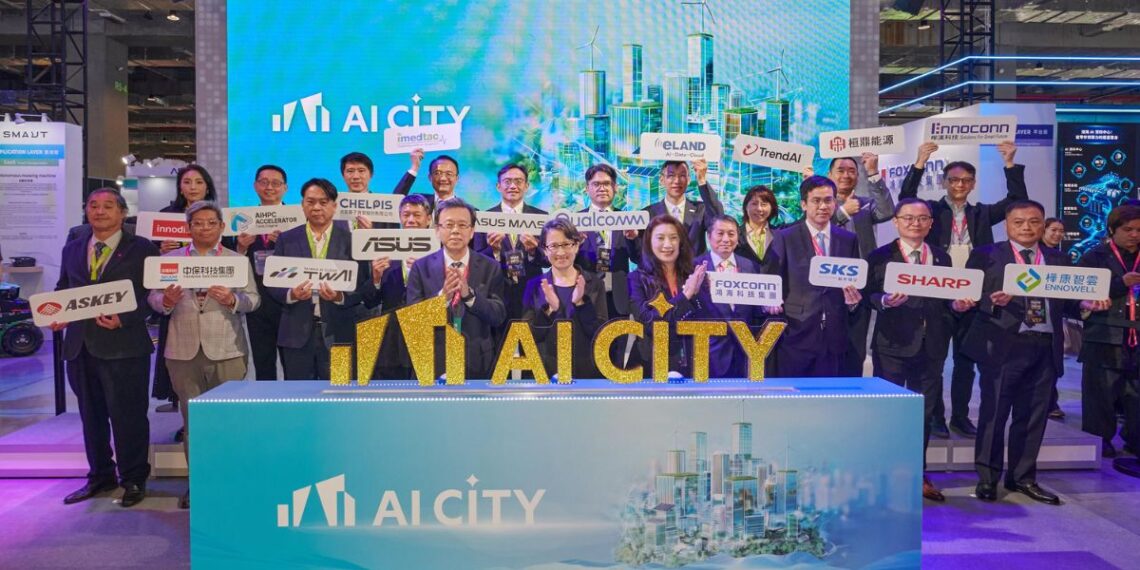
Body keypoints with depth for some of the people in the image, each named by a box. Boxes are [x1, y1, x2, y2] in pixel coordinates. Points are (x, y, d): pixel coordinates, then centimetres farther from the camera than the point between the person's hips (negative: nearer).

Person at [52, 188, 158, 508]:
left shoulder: (142, 250, -1)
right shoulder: (72, 250, 16)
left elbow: (151, 295, -7)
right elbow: (62, 290, 18)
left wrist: (123, 319, -21)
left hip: (124, 346, -6)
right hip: (80, 346, 6)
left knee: (128, 416, 0)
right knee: (91, 416, 15)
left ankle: (133, 479, 15)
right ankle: (100, 476, 29)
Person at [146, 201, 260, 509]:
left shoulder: (238, 260, 6)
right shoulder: (169, 259, 10)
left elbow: (253, 298, 0)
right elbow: (153, 297, 7)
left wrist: (233, 300, -19)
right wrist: (166, 301, -15)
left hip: (226, 351, -1)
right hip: (184, 351, 2)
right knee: (191, 419, 8)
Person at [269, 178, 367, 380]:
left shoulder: (350, 239, 4)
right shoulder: (287, 239, 9)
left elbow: (362, 286, 1)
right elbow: (273, 284, 7)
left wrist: (340, 297, -18)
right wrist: (291, 294, -13)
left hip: (337, 333, -1)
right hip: (297, 334, 2)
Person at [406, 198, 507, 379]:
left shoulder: (490, 267, -1)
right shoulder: (421, 267, -2)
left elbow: (499, 316, -7)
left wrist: (470, 294, -22)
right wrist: (442, 296, -24)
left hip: (478, 363, 1)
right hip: (434, 362, -1)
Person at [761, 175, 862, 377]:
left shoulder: (849, 240, 11)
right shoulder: (784, 238, 2)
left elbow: (855, 281, 15)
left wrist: (854, 298, -5)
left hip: (834, 336, 3)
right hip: (795, 333, -3)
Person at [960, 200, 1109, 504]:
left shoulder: (1057, 260, 15)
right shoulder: (986, 256, 3)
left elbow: (1065, 300, 14)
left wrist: (1086, 304, -6)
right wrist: (992, 300, -22)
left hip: (1045, 347, 4)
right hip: (1002, 345, -4)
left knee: (1033, 416, 9)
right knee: (993, 413, 0)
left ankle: (1022, 477, 22)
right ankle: (987, 478, 12)